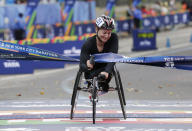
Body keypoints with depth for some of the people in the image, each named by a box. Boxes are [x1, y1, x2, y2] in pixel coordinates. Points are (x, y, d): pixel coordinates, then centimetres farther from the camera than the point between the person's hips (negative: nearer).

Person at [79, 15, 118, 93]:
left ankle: (104, 86, 1)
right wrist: (87, 66, -53)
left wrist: (107, 71, -52)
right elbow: (81, 66, -28)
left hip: (106, 69, 0)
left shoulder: (113, 38, -24)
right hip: (93, 71, 0)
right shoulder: (88, 44, -25)